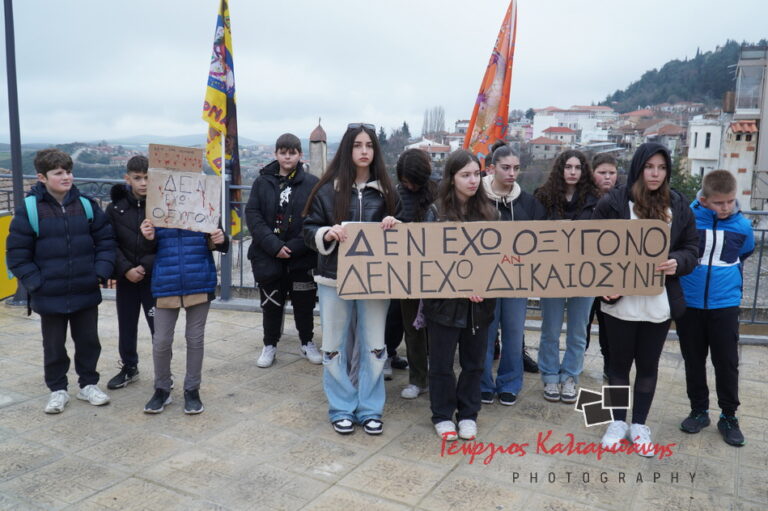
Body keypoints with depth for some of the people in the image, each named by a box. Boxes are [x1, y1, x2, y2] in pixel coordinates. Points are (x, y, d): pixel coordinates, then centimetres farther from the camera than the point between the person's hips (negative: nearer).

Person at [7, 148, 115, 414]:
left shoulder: (86, 205, -1)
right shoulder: (29, 209, -8)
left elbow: (105, 241, 5)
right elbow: (17, 253, -4)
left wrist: (101, 273, -5)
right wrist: (35, 283, -10)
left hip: (86, 293, 2)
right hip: (50, 296, -2)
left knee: (88, 341, 14)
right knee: (54, 346, 13)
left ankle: (88, 384, 31)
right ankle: (58, 390, 30)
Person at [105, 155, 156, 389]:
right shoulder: (115, 207, 1)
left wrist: (145, 266, -14)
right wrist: (126, 269, -13)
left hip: (155, 277, -3)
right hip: (125, 278, 3)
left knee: (159, 327, 0)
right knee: (126, 326, 15)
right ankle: (129, 368, 35)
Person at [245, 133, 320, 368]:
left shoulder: (311, 183, -3)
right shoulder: (262, 182, 2)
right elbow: (252, 215, -5)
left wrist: (294, 247, -16)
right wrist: (273, 245, -16)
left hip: (302, 257, -1)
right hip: (268, 256, 1)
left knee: (304, 302, 11)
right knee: (271, 302, 12)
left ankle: (307, 343, 31)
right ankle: (270, 345, 30)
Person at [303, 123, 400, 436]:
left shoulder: (385, 190, 6)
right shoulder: (327, 189, 1)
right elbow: (309, 230, 3)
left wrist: (394, 225, -9)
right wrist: (327, 234, -18)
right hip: (335, 278, -1)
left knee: (374, 346, 7)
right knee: (335, 347, 6)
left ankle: (370, 409, 23)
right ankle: (341, 409, 22)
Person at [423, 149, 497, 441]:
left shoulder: (489, 212, 5)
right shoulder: (437, 212, -5)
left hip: (481, 301, 3)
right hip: (445, 299, -3)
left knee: (474, 361, 14)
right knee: (441, 362, 9)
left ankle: (468, 414, 31)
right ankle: (442, 415, 27)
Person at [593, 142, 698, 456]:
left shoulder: (678, 206, 5)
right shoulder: (613, 203, -5)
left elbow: (692, 248, 9)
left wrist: (677, 263, -13)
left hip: (660, 303, 3)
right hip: (621, 301, -3)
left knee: (648, 365, 14)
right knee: (619, 363, 11)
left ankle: (639, 424, 30)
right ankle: (618, 421, 29)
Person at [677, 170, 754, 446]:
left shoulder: (742, 226, -3)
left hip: (724, 304, 1)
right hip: (688, 303, 0)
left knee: (727, 362, 6)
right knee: (694, 361, 11)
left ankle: (729, 416, 22)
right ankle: (699, 410, 26)